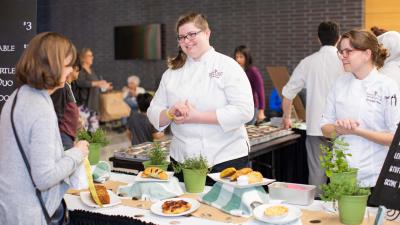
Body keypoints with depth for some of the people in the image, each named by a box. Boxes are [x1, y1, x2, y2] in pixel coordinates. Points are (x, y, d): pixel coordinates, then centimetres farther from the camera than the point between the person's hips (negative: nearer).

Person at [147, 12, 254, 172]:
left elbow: (244, 111, -17)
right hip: (182, 159, 4)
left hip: (226, 159, -4)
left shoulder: (228, 66, -6)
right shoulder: (172, 72, 8)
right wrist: (171, 113, -15)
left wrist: (198, 117, -20)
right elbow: (154, 113, 8)